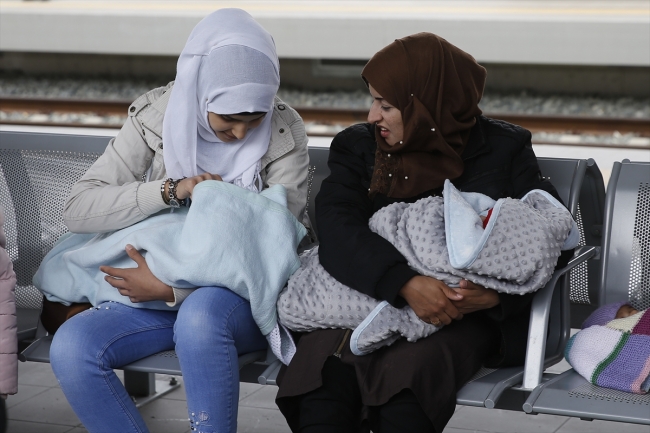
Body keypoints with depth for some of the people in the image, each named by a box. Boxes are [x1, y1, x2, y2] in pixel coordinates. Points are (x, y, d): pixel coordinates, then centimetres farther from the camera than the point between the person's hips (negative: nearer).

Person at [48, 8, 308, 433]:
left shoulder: (284, 132, -8)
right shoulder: (156, 117, -2)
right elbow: (78, 208, -6)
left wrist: (172, 288, -22)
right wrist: (171, 190, -21)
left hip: (244, 293, -3)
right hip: (158, 290, 3)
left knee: (200, 317, -39)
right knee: (70, 347, -24)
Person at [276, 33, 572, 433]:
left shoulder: (504, 150, 4)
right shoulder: (358, 148, 8)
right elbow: (337, 229, -11)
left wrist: (497, 291, -22)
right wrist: (406, 283, -29)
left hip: (466, 318, -2)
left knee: (405, 374, -34)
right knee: (325, 369, -30)